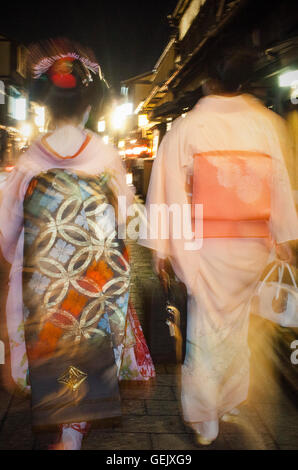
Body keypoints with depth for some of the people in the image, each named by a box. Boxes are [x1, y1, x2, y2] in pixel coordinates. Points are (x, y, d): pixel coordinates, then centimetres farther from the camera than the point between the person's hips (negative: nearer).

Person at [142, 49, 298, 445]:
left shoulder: (186, 127, -7)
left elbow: (169, 187, -8)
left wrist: (161, 246, -2)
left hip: (204, 245, -2)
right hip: (253, 243, 2)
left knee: (207, 327, 8)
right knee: (235, 324, 19)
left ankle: (206, 422, 18)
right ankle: (229, 402, 35)